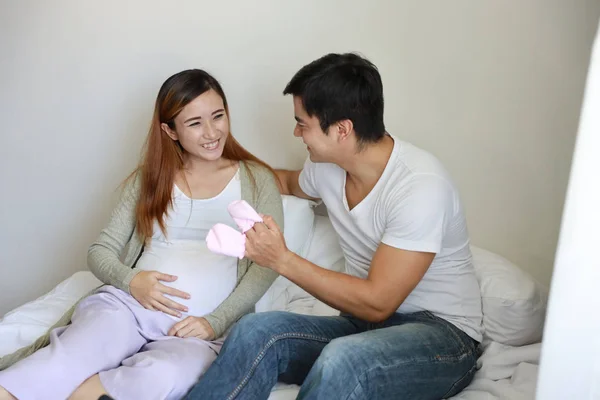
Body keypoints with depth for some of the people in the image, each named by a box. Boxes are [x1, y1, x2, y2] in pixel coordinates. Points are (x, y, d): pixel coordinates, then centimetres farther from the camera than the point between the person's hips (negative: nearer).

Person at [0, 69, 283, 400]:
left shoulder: (257, 179, 11)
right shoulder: (150, 178, 17)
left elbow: (266, 265, 3)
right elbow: (101, 250, 15)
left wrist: (215, 322, -10)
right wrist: (130, 279, -8)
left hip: (198, 328, -2)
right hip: (127, 302, 2)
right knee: (66, 361, -33)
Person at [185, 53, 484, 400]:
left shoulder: (420, 186, -23)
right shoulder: (327, 166, 1)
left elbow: (378, 303, -22)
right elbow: (291, 183, 28)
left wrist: (282, 260, -22)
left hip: (443, 334, -6)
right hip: (367, 324, 6)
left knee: (341, 361, -37)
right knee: (257, 331, -22)